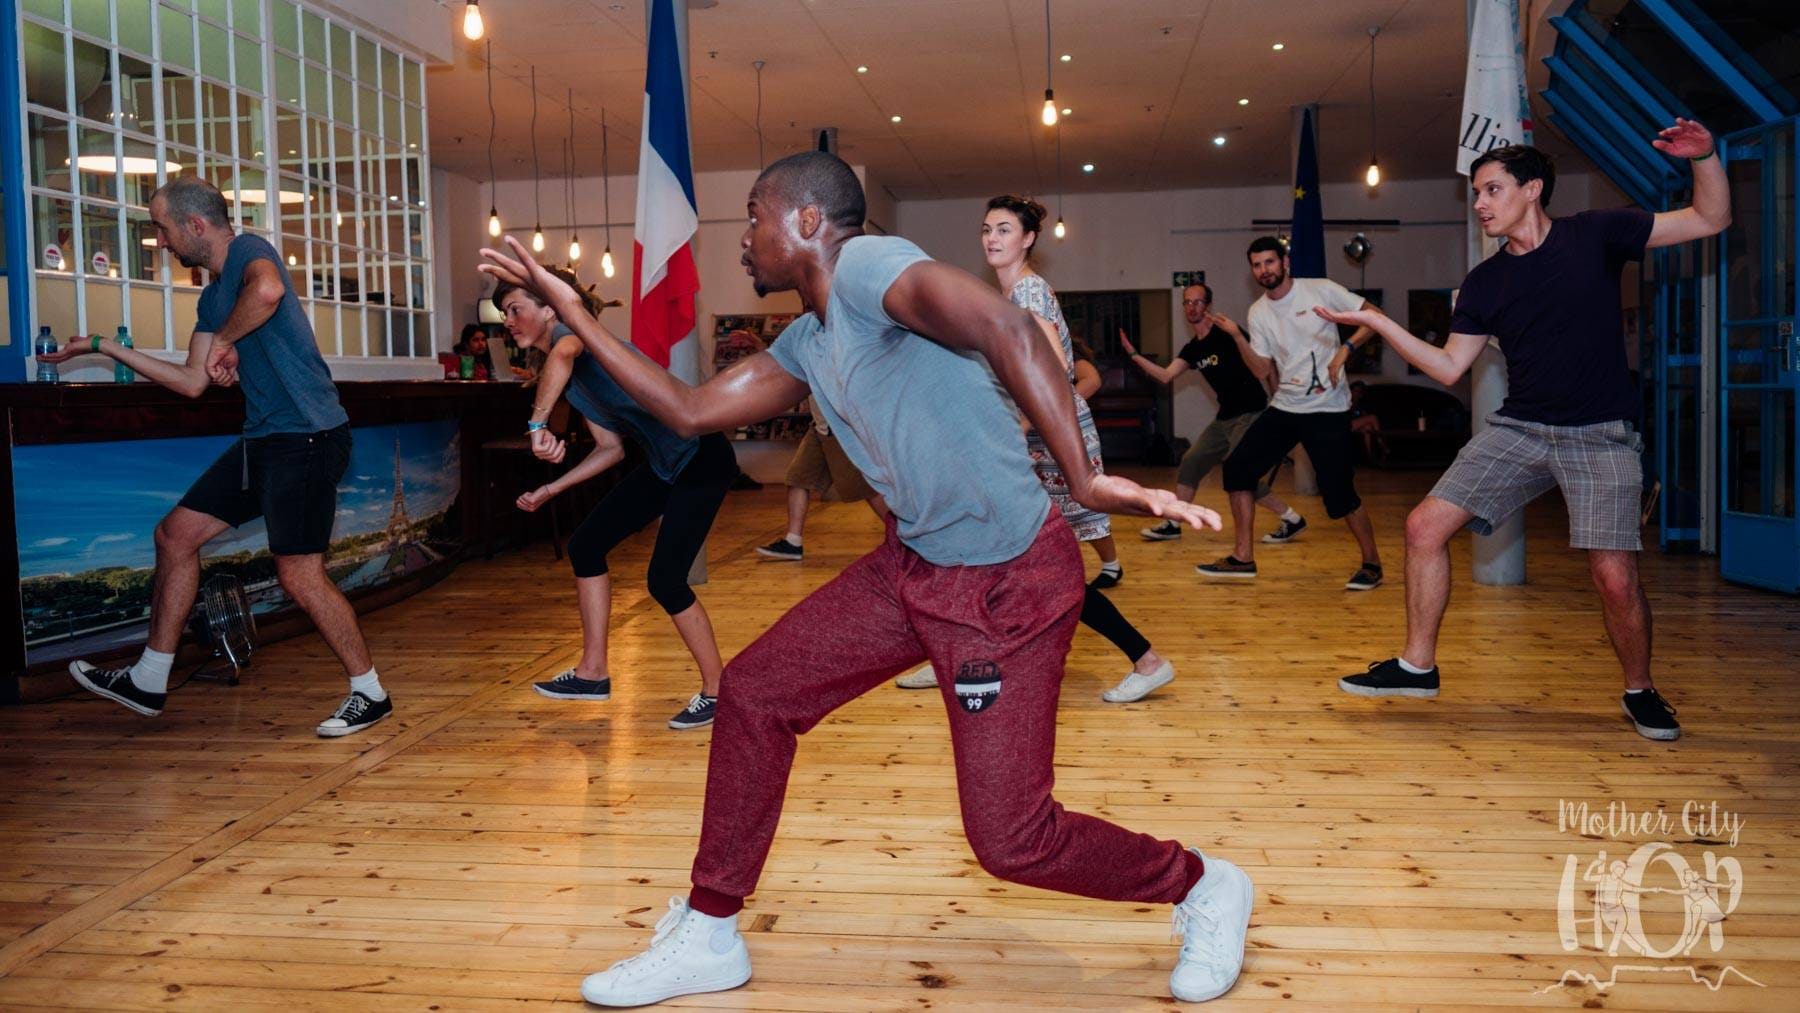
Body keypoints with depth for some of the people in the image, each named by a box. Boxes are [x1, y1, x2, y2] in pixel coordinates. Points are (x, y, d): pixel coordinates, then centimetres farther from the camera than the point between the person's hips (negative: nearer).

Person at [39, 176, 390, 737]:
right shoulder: (214, 295, 19)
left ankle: (369, 694, 6)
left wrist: (225, 339, -17)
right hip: (264, 439, 10)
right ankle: (148, 682, 24)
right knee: (175, 533, 13)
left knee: (300, 576, -9)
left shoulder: (249, 249, -8)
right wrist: (106, 347, 24)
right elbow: (192, 381, 22)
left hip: (306, 437, -10)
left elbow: (267, 291, -35)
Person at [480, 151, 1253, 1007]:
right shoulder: (806, 344, 9)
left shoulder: (867, 265, -19)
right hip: (914, 565, 9)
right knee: (754, 694, 7)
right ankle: (708, 937, 23)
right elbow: (690, 411, 14)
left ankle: (1204, 888, 23)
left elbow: (1008, 330, -35)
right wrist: (569, 309, 17)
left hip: (1007, 583, -9)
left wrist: (1084, 480, -39)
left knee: (1010, 841, -5)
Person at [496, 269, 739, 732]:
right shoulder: (571, 374, 13)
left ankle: (716, 690, 7)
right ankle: (593, 672, 18)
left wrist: (538, 424, -47)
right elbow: (611, 448, 14)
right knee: (585, 545, 8)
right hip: (663, 463, 10)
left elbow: (562, 354, -42)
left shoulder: (572, 333, -13)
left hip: (702, 458, -10)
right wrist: (550, 490, 14)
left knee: (666, 580, -11)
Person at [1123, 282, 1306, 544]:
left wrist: (1236, 335, -40)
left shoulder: (1225, 334, -15)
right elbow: (1166, 376, 5)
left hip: (1251, 414, -8)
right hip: (1225, 417, 8)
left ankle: (1292, 520, -4)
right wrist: (1133, 354, 0)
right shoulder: (1192, 348, 10)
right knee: (1191, 462, 7)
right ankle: (1173, 524, 17)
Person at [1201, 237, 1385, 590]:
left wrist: (1344, 351, -18)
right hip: (1284, 408, 6)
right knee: (1237, 468, -2)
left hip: (1327, 409, -6)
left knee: (1340, 494, -9)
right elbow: (1263, 370, 3)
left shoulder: (1320, 291, -8)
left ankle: (1372, 564, 12)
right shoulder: (1258, 312, 7)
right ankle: (1242, 558, 7)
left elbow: (1375, 316, -6)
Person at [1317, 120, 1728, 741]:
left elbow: (1710, 221, 1)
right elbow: (1449, 367, 4)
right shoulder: (1483, 284, 8)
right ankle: (1418, 665, 6)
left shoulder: (1595, 235, -1)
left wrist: (1703, 158, -17)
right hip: (1519, 428, 4)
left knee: (1615, 578, -12)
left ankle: (1639, 692, 16)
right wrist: (1376, 321, -2)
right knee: (1425, 526, -8)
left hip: (1600, 434, -3)